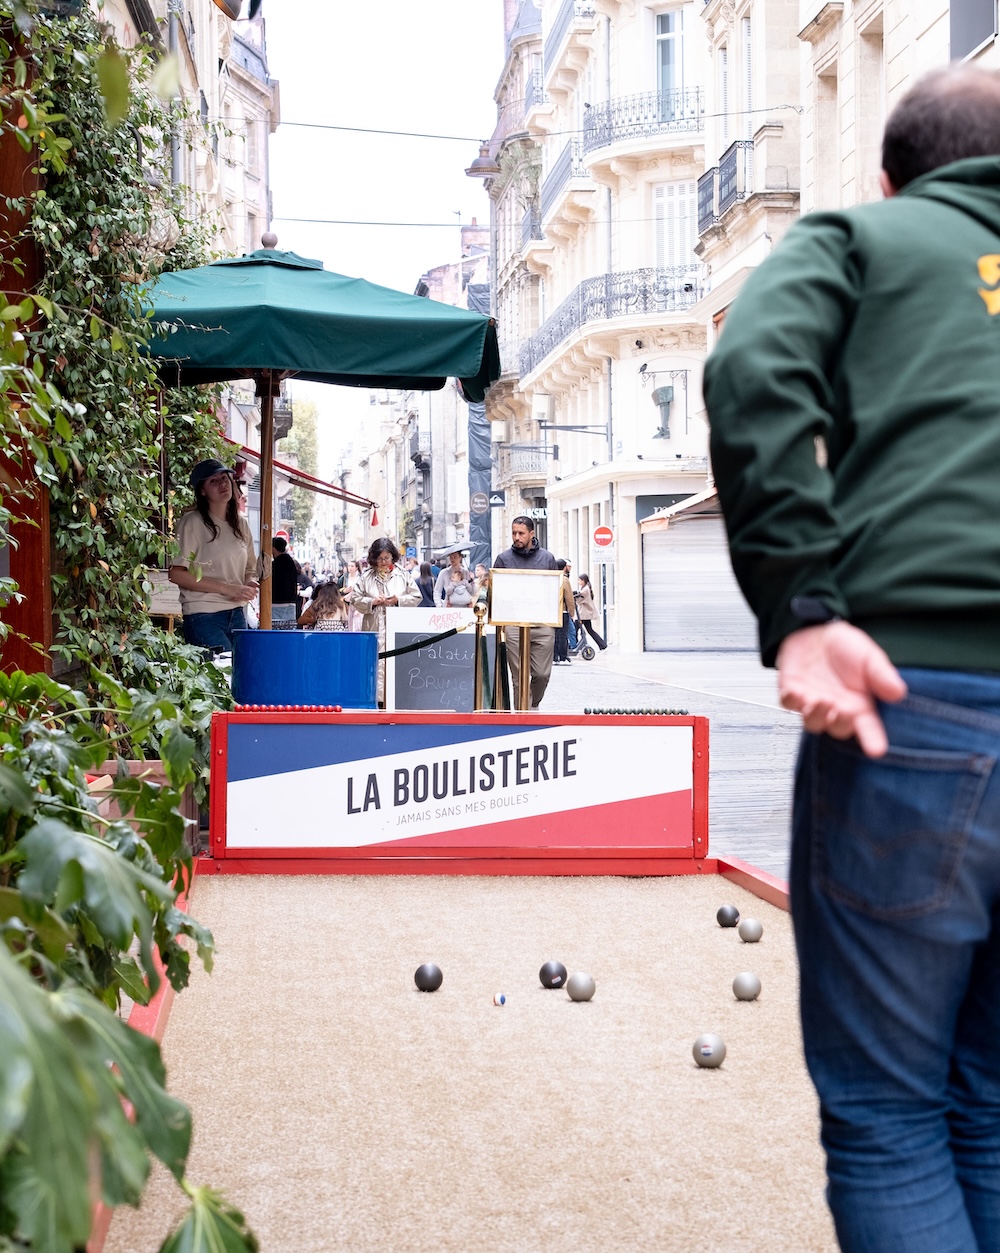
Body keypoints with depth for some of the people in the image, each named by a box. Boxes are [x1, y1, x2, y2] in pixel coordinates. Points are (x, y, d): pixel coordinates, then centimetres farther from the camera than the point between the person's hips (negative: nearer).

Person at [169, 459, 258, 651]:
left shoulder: (240, 525, 14)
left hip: (237, 614, 6)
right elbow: (176, 574, -12)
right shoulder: (192, 522, -6)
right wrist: (227, 589, -15)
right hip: (204, 616, -6)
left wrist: (250, 583, 0)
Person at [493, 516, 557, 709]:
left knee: (542, 674, 3)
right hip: (514, 626, -1)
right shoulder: (503, 559, 5)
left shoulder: (547, 558, 10)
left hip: (543, 624, 2)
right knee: (520, 677, -3)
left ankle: (533, 705, 30)